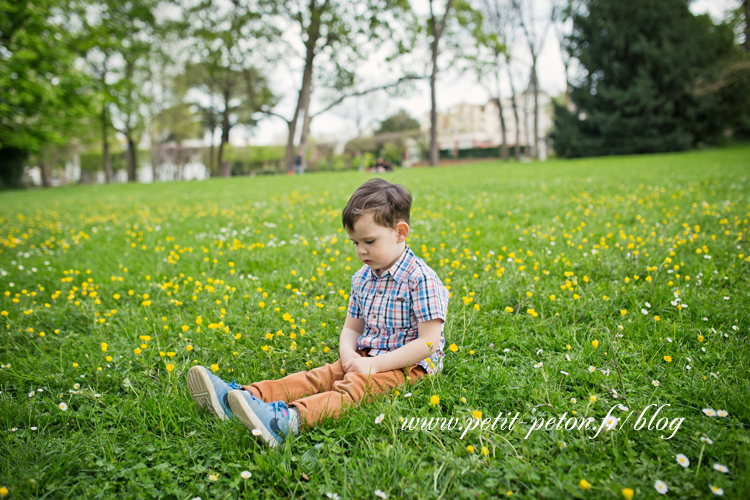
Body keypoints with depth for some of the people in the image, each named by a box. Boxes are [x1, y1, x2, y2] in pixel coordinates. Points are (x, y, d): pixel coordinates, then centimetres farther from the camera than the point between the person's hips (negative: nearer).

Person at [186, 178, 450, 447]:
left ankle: (288, 420, -58)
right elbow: (351, 327, 16)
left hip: (408, 364, -7)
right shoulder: (362, 278, 10)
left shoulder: (421, 279, -15)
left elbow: (428, 342, -19)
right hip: (365, 357, 7)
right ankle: (242, 395, -32)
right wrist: (349, 354, -9)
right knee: (317, 376, -14)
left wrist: (375, 365, -21)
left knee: (354, 388, -32)